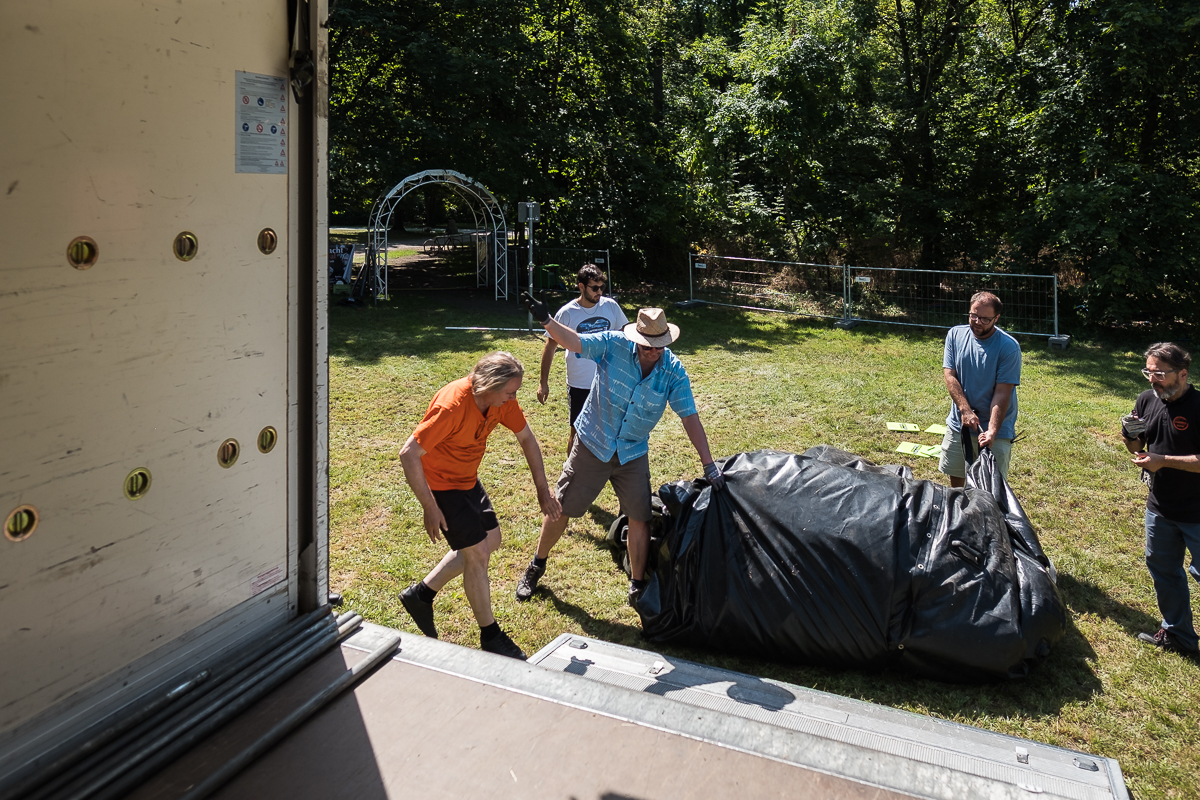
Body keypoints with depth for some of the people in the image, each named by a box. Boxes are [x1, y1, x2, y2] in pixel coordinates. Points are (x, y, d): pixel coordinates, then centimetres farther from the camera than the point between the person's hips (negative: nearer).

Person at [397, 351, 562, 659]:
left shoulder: (502, 400, -12)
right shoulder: (452, 406, -34)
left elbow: (526, 439, 3)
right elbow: (408, 454, -31)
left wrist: (543, 492, 2)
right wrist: (430, 509, -26)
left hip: (467, 479, 8)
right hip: (440, 483, -8)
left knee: (489, 541, 14)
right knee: (477, 554, -6)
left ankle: (421, 594, 24)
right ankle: (490, 636, 12)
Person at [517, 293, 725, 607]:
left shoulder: (673, 371, -13)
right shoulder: (614, 345, -17)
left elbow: (690, 418, -11)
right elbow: (573, 341, -23)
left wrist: (709, 464, -13)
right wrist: (546, 321, -42)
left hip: (633, 454, 2)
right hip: (592, 445, -1)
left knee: (640, 518, 2)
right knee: (561, 508, 8)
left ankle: (638, 587, 20)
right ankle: (536, 566, 32)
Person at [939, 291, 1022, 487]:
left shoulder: (1008, 347, -15)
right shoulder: (956, 335, -3)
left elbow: (1002, 393, -18)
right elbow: (949, 375, -8)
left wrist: (992, 431, -27)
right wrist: (965, 410, -20)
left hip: (996, 429, -4)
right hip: (958, 424, 4)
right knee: (955, 479, 16)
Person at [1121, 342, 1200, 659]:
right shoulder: (1146, 400, 0)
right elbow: (1138, 448, 11)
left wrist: (1163, 460, -26)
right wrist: (1130, 437, -10)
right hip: (1159, 507, 7)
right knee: (1162, 569, 18)